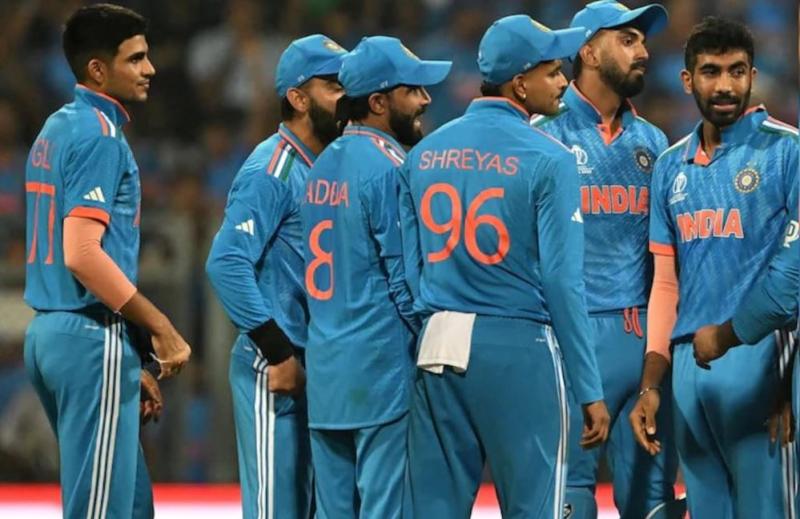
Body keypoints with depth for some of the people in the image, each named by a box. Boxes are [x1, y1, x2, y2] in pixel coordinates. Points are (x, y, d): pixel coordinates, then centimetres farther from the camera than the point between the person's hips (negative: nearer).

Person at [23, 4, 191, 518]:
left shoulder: (57, 130, 16)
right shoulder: (100, 135, -13)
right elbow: (82, 254, -22)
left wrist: (130, 362, 20)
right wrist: (162, 329, -16)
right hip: (93, 337, -10)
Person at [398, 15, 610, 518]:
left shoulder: (425, 153, 9)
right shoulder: (547, 159, -8)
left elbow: (409, 266, 9)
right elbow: (562, 280, -11)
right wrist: (590, 390, -7)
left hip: (439, 347, 6)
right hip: (518, 346, -5)